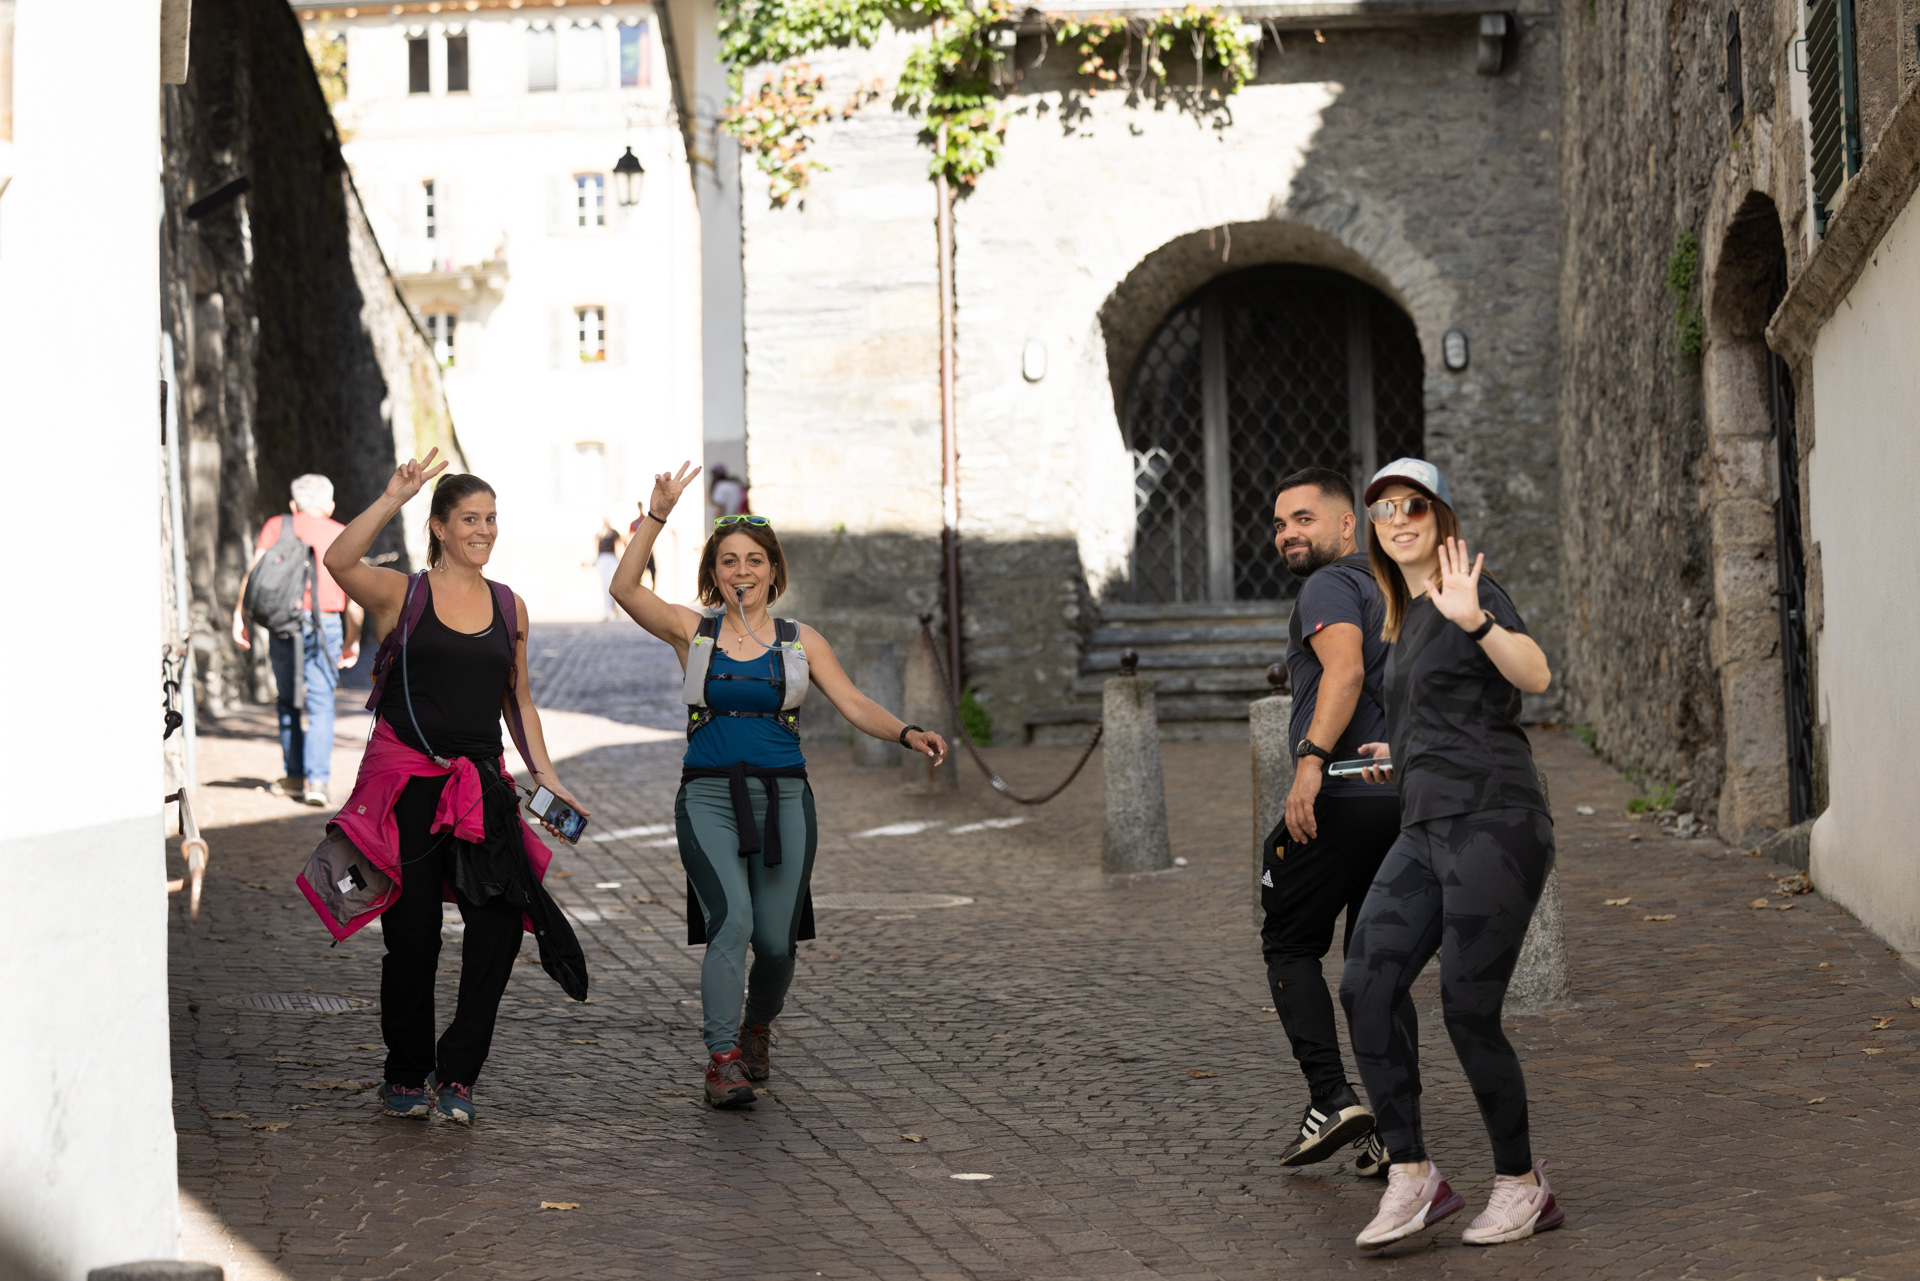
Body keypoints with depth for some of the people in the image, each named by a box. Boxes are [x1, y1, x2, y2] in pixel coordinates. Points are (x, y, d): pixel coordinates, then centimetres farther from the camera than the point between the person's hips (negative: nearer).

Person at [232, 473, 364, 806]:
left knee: (288, 702, 16)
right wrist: (353, 640, 13)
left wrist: (240, 616, -1)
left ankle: (294, 775, 16)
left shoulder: (276, 526, 12)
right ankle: (317, 780, -15)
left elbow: (255, 570, -1)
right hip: (326, 624, -1)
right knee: (320, 705, -2)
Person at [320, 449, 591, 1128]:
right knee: (413, 933, 1)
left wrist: (545, 773, 13)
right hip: (406, 778, -3)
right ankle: (406, 1077, 20)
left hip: (481, 784, 3)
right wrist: (393, 497, -26)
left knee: (502, 920, -13)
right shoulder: (402, 593, 1)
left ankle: (456, 1075, -2)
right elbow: (340, 561, -20)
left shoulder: (509, 607, 14)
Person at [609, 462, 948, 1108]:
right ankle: (722, 1060, -22)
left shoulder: (800, 640, 9)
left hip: (783, 798, 2)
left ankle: (757, 1028, 30)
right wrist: (658, 515, -14)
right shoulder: (692, 632, 5)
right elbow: (625, 588, -7)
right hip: (710, 796, -2)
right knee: (731, 921, -21)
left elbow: (855, 704, 3)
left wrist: (907, 733, -15)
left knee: (776, 938, -1)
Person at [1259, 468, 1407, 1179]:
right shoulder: (1390, 592, 24)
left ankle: (1330, 1096, -9)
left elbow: (1345, 671, -23)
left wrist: (1311, 761, -30)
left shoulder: (1330, 586, -5)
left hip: (1343, 796, -8)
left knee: (1290, 945, 4)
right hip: (1403, 795, 8)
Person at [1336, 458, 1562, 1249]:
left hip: (1492, 825, -8)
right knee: (1364, 990, -4)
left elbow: (1535, 677, -25)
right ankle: (1411, 1177, 2)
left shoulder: (1469, 594, -6)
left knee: (1468, 1011, -6)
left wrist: (1474, 619, -39)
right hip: (1425, 832, 8)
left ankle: (1522, 1184, 11)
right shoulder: (1407, 620, 19)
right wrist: (1400, 756, 28)